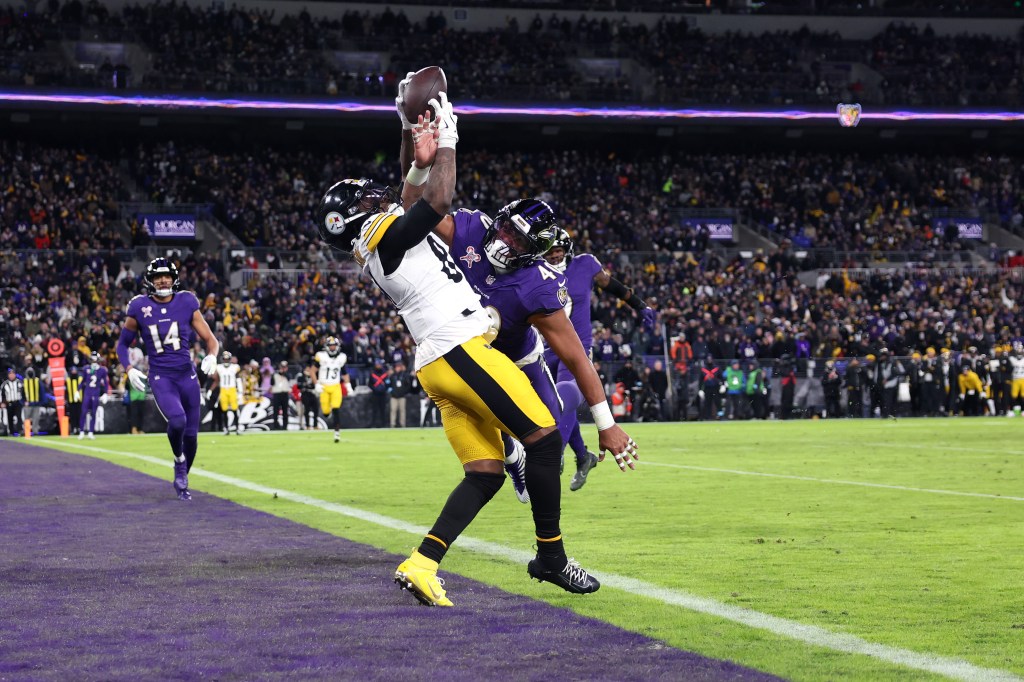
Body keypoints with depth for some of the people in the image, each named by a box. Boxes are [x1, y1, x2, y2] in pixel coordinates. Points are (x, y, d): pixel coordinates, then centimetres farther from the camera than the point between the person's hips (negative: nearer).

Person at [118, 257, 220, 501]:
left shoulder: (186, 303, 0)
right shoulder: (139, 307, -2)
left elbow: (210, 339, 6)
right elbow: (123, 344, 11)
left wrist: (211, 355, -15)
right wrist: (129, 369, -6)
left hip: (187, 375, 2)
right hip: (161, 378, -2)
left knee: (191, 435, 6)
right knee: (177, 420, -28)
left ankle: (182, 481, 29)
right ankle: (179, 461, 1)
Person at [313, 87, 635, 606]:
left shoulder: (378, 252, 22)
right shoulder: (385, 233, -4)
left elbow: (417, 189, 33)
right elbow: (437, 200, -18)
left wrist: (412, 128, 29)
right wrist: (445, 140, -4)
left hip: (437, 366, 10)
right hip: (461, 350, -10)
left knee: (485, 475, 5)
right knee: (544, 439, -4)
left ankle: (421, 564, -7)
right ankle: (551, 557, 2)